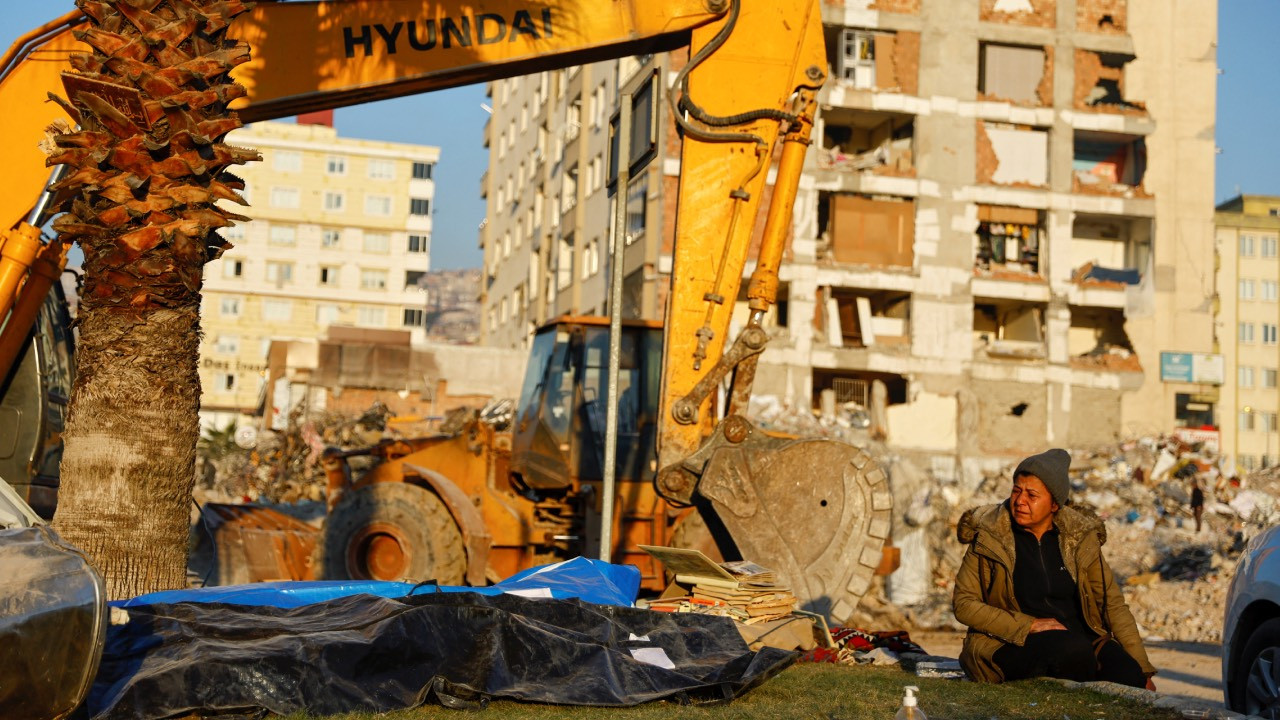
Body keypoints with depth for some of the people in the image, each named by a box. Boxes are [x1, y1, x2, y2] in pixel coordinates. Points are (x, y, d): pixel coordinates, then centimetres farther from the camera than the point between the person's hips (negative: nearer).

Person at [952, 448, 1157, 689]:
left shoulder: (1080, 536, 7)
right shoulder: (989, 536, -1)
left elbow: (1113, 603, 10)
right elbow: (963, 603, -3)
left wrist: (1142, 670, 3)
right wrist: (1028, 625, -14)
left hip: (1083, 637, 3)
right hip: (1015, 645, -3)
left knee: (1131, 678, -27)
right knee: (1075, 649, -34)